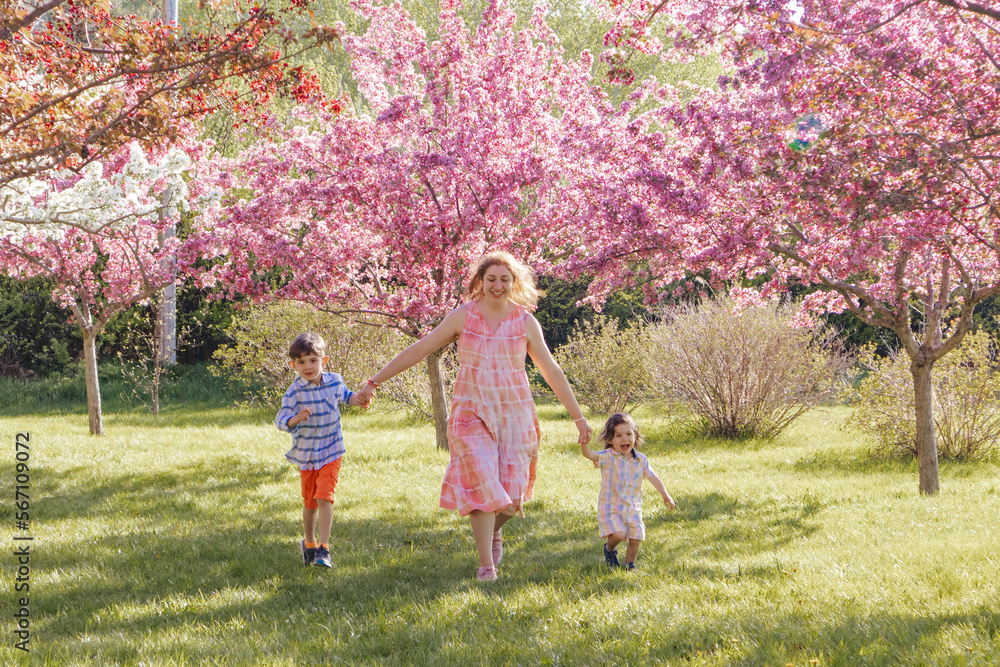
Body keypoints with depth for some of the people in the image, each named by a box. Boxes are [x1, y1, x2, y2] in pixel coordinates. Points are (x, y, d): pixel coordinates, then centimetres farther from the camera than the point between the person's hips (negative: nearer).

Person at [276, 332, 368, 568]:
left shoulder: (334, 381, -4)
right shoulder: (294, 392, -15)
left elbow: (344, 395, 19)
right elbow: (281, 421, -20)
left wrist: (357, 399, -1)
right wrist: (296, 419, -41)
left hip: (331, 453, 0)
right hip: (306, 454, 0)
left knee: (324, 497, -15)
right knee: (310, 502, 12)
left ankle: (323, 548, -13)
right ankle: (309, 544, 35)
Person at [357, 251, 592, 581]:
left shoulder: (526, 322, 2)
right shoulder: (463, 316, -1)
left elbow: (552, 372, 7)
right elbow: (418, 350, 2)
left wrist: (579, 417, 8)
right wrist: (375, 381, 0)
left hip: (514, 414, 1)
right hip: (472, 414, -1)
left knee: (511, 490, 0)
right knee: (481, 483, -13)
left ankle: (495, 531, 34)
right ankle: (486, 564, -5)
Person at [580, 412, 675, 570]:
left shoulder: (641, 460, 3)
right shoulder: (608, 457, -9)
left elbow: (652, 477, 2)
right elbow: (589, 454, -22)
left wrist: (665, 495, -10)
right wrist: (584, 442, -43)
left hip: (633, 508, 4)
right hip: (610, 507, -4)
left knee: (636, 538, -1)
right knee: (618, 534, -22)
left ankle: (629, 564, 25)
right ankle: (609, 549, 13)